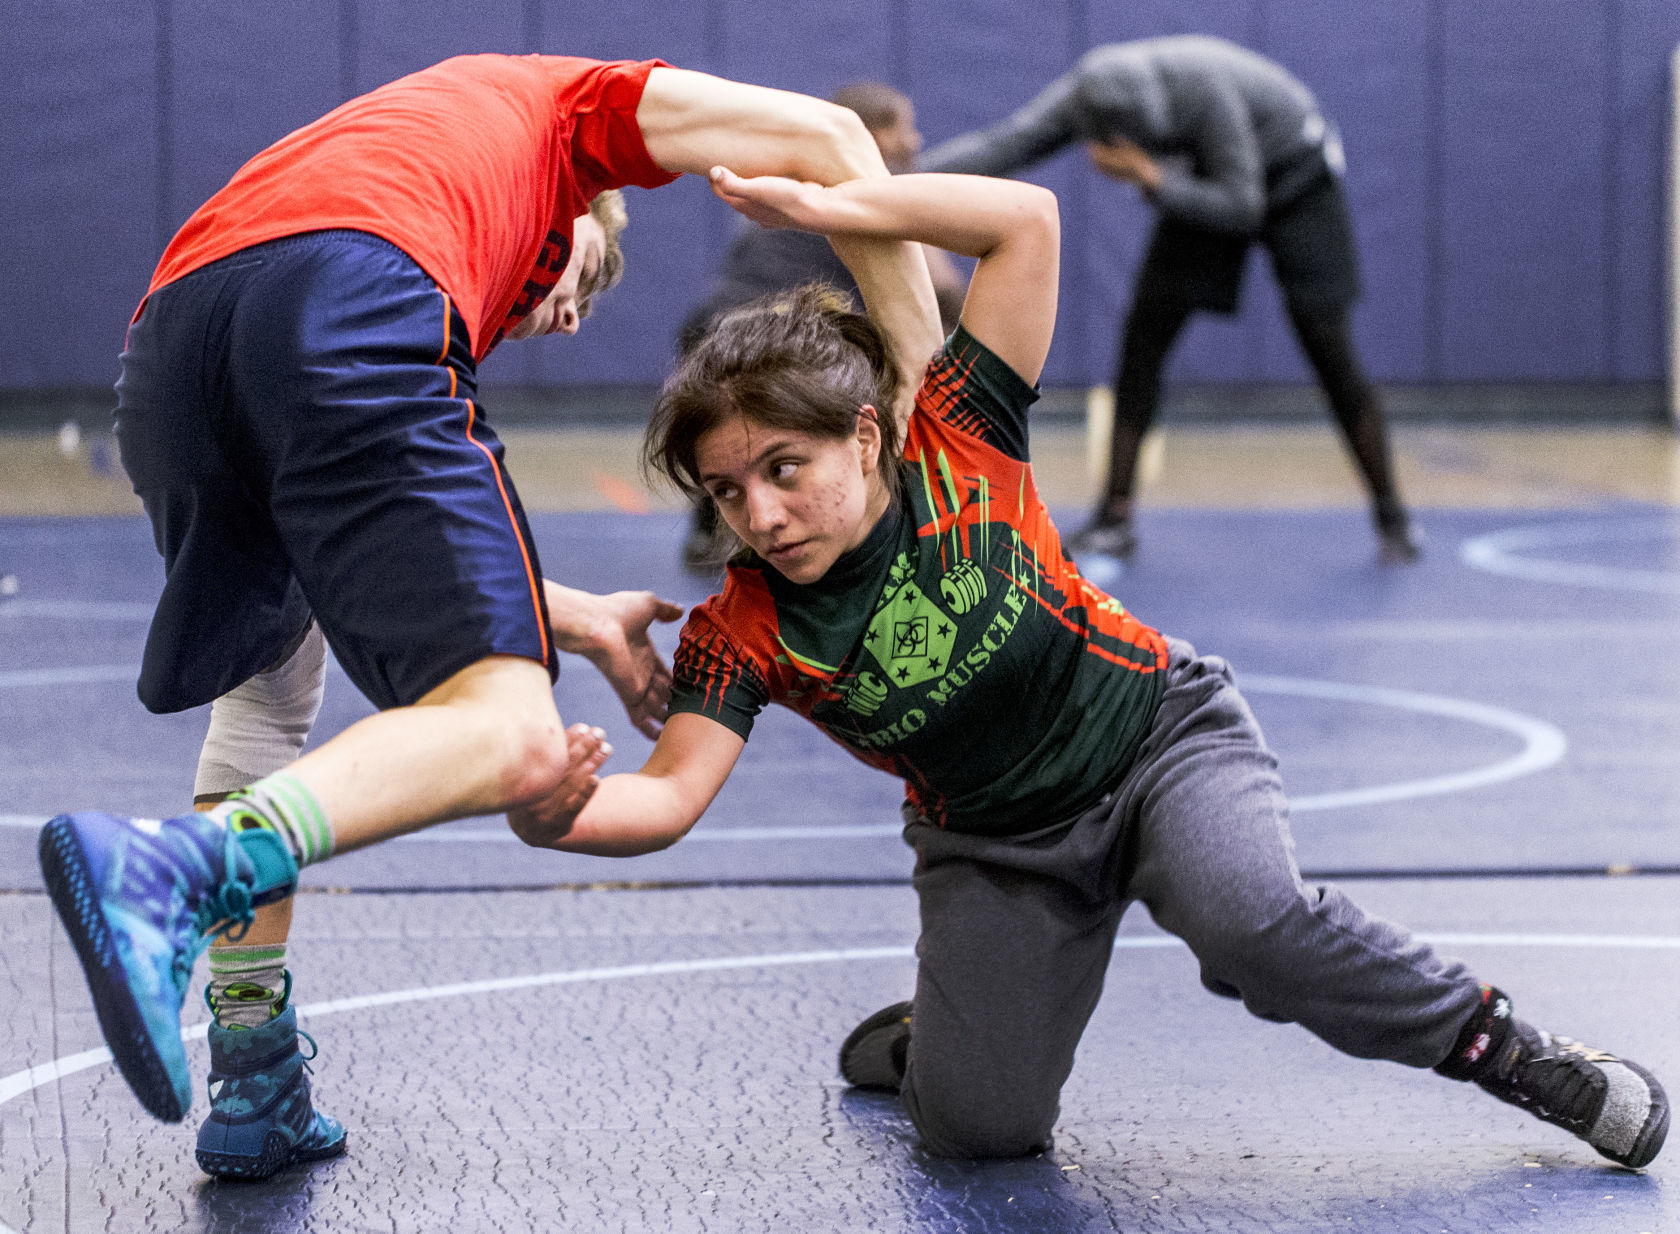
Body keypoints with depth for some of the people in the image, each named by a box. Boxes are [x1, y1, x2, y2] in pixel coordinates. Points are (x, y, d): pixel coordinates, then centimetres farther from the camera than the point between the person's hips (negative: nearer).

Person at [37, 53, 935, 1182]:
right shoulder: (563, 100, 35)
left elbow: (382, 546, 34)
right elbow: (824, 136, 22)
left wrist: (584, 623, 34)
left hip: (165, 346, 7)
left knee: (271, 678, 31)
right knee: (512, 741, -12)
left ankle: (256, 1096, 23)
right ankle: (173, 871, -35)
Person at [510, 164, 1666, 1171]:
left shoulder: (955, 447, -20)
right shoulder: (743, 632, -16)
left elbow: (1028, 220, -24)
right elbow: (669, 796, -25)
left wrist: (826, 205, -30)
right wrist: (560, 812, -46)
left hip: (1161, 732, -2)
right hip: (997, 842, 3)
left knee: (1250, 923, -34)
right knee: (978, 1127, -11)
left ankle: (1514, 1052, -14)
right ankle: (930, 1030, 25)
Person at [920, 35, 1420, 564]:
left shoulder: (1203, 89, -40)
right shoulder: (1089, 94, -24)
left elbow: (1243, 209, -35)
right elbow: (1000, 146, -26)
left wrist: (1152, 180, -43)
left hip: (1296, 175, -5)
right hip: (1214, 179, 5)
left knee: (1327, 347, -9)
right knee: (1144, 332, -8)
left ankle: (1392, 520, 3)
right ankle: (1115, 518, -5)